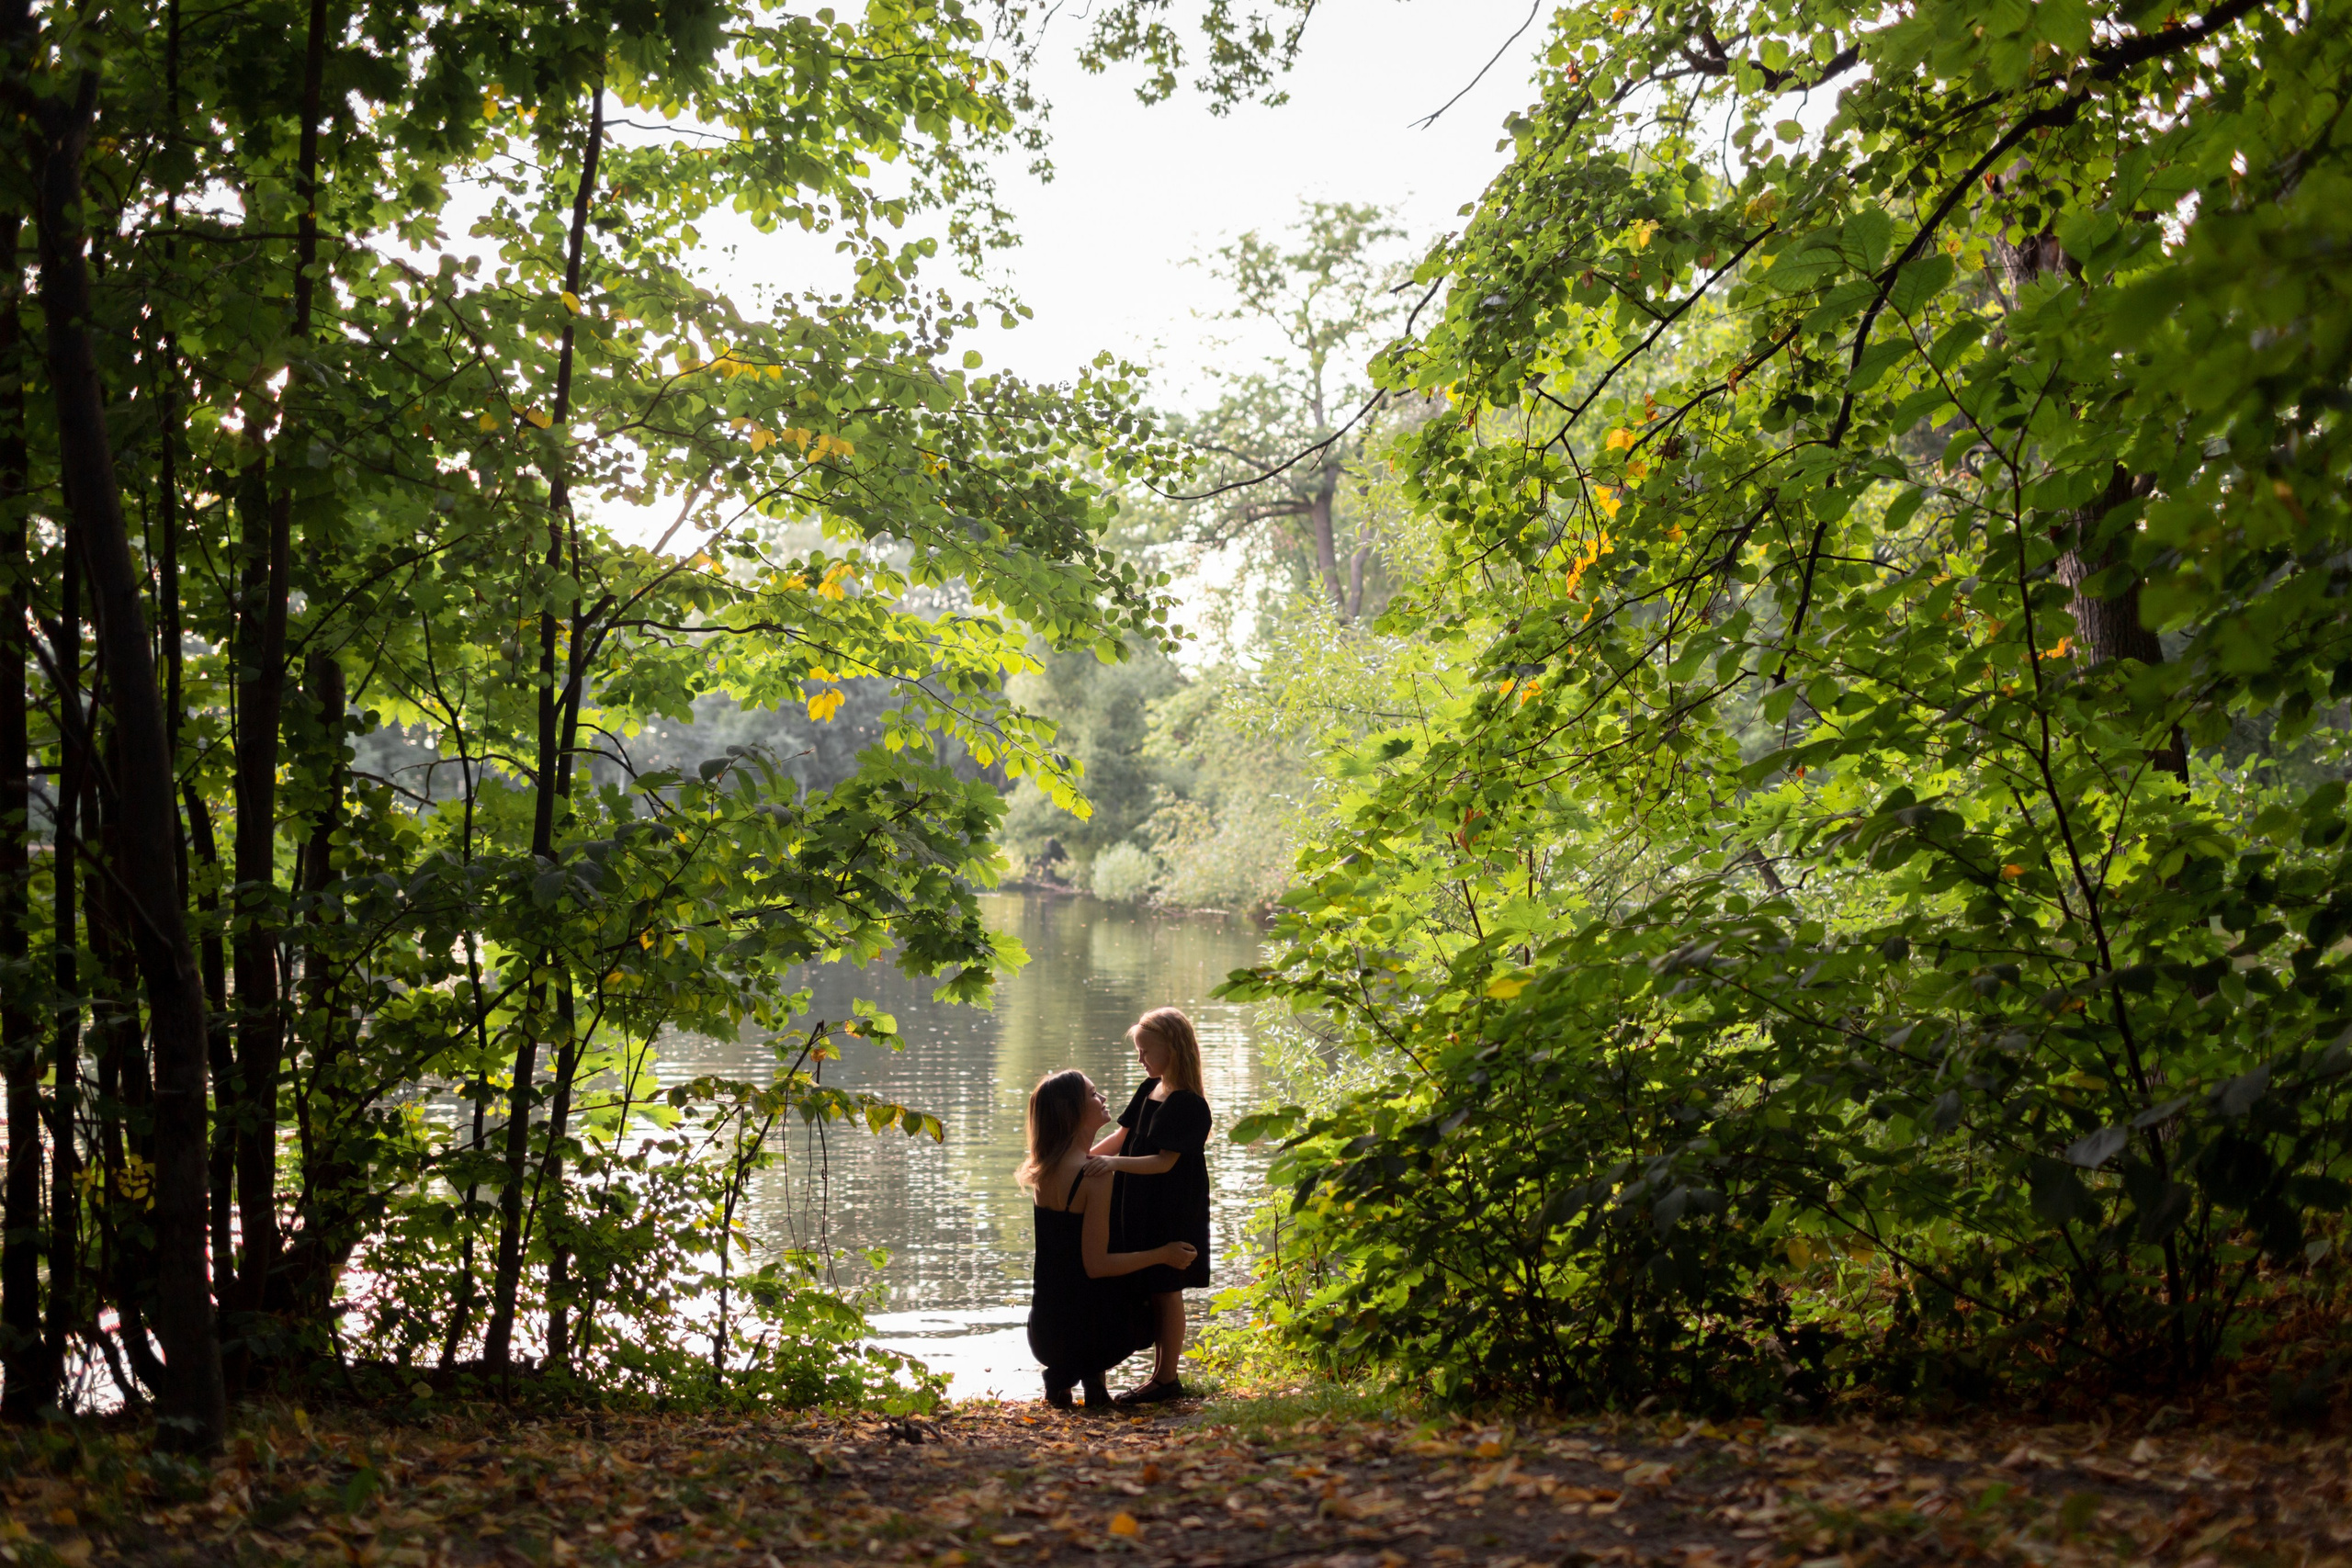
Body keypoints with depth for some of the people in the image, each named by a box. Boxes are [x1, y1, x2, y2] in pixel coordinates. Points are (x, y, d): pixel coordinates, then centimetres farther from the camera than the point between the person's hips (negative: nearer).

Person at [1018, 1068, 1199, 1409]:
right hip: (1087, 1326, -6)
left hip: (1044, 1329, 6)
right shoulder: (1096, 1175, -21)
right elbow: (1096, 1264, -21)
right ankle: (1092, 1372, 3)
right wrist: (1162, 1255, -12)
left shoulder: (1044, 1169, 2)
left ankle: (1061, 1375, 13)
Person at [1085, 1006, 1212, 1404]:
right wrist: (1088, 1156, 9)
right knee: (1152, 1293, 13)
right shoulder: (1149, 1090, 9)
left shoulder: (1188, 1104, -18)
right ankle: (1160, 1373, 22)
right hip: (1139, 1209, 8)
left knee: (1166, 1292, -1)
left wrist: (1116, 1162, -34)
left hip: (1171, 1215, -8)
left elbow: (1165, 1162, -24)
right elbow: (1123, 1136, 18)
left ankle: (1167, 1378, 8)